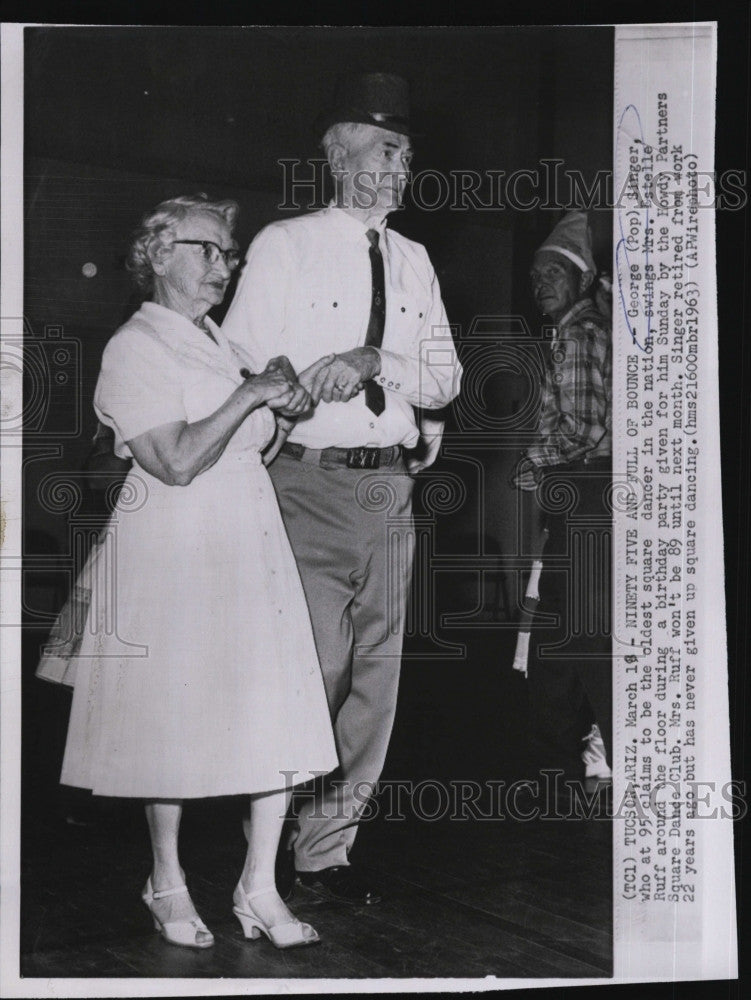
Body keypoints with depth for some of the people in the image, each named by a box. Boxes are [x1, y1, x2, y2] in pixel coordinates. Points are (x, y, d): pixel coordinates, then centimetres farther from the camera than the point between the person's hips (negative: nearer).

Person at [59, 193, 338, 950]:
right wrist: (249, 395, -14)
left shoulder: (222, 343, 18)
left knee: (278, 717, 0)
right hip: (177, 546, -7)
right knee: (175, 719, 2)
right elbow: (178, 463, -18)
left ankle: (259, 888, 8)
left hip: (251, 539, 7)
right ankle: (167, 885, 20)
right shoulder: (135, 348, -8)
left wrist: (282, 409, 6)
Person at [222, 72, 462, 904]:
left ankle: (326, 843, 19)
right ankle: (275, 843, 12)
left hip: (391, 486, 5)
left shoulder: (413, 260, 14)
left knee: (376, 672, 7)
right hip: (312, 484, -5)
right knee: (313, 668, -7)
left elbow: (445, 379, 9)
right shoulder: (284, 245, 0)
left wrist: (375, 365, -10)